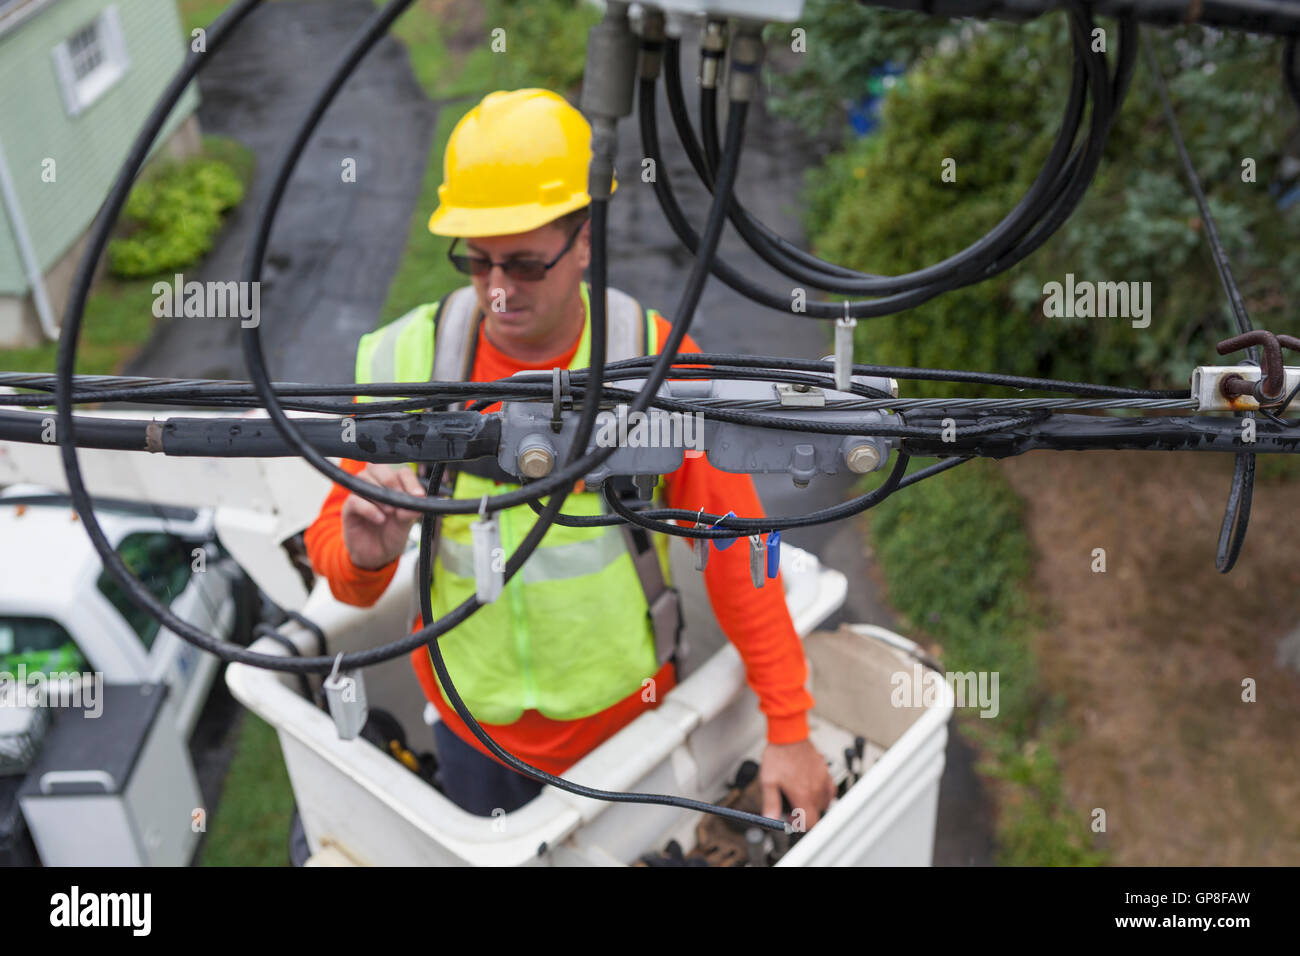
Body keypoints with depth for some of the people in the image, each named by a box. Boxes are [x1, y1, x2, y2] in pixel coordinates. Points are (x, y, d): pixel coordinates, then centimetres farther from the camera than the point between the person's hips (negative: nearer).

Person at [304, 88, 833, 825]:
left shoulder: (655, 359, -17)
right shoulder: (406, 361, -13)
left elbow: (736, 547, -12)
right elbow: (334, 553, -6)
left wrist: (790, 730, -9)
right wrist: (364, 556, -31)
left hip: (627, 711, -1)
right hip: (473, 723, 2)